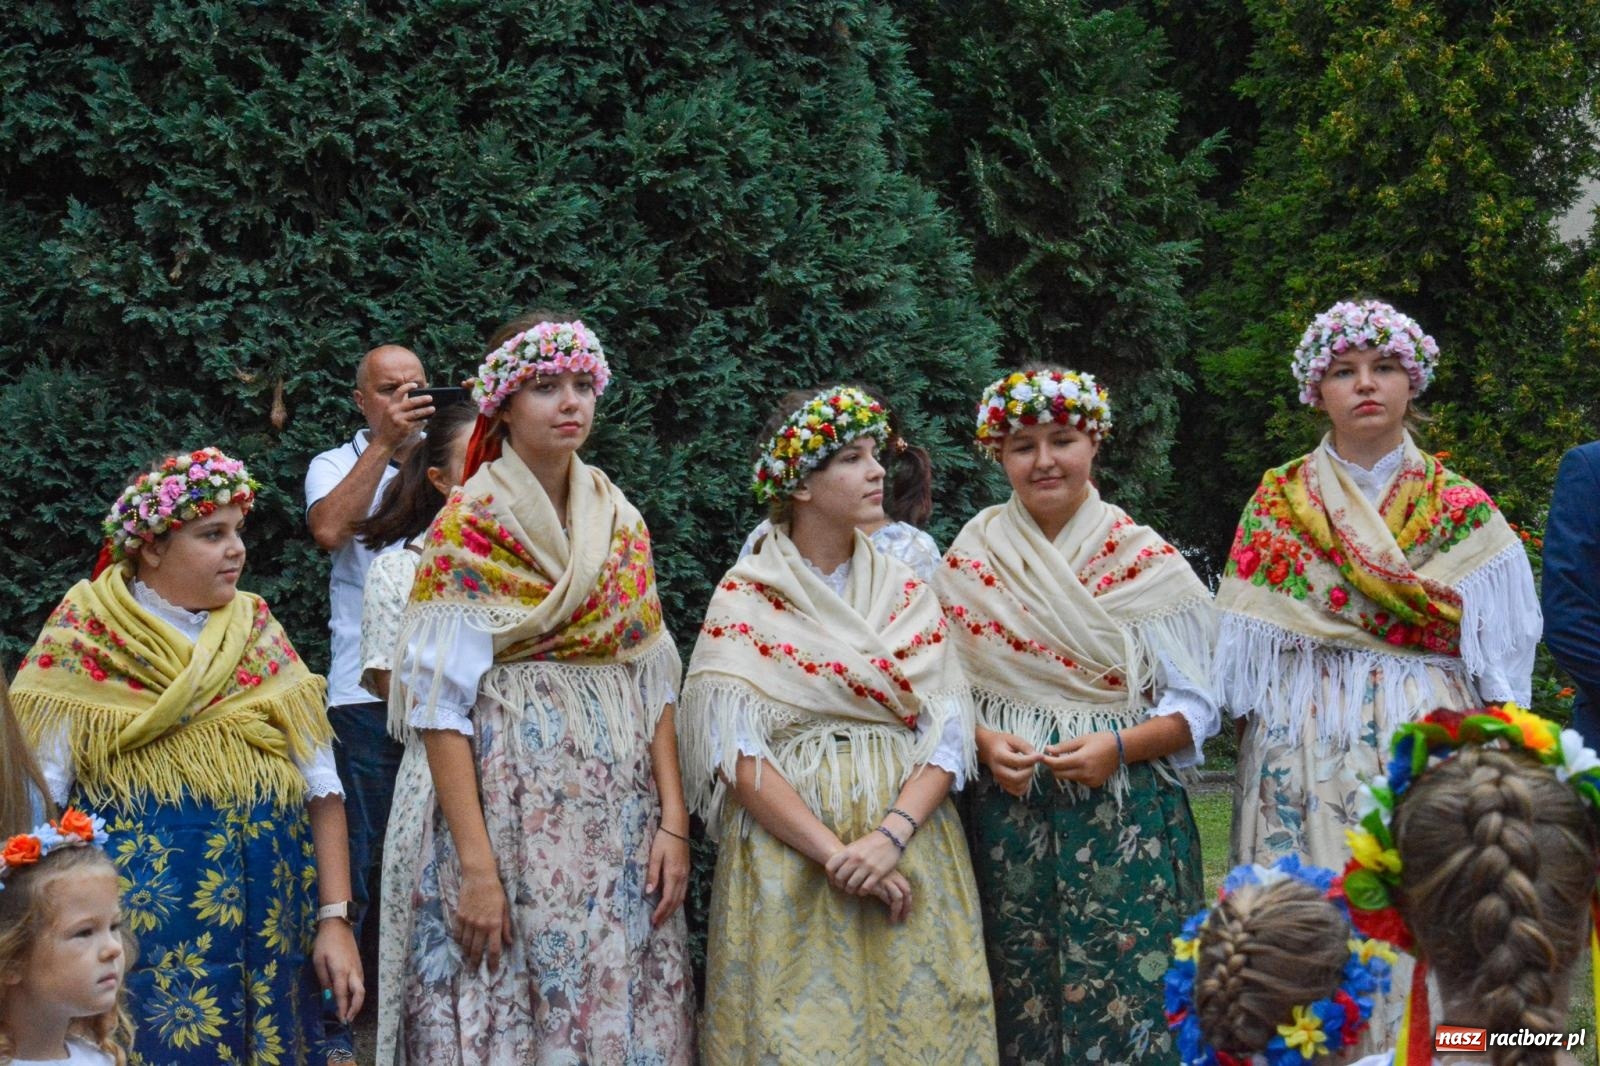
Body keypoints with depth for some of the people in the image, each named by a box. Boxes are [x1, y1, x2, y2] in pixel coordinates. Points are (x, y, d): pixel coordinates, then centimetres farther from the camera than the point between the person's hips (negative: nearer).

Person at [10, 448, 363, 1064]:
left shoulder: (258, 630, 10)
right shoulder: (84, 636, -1)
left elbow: (321, 784, 7)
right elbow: (35, 793, -5)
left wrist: (336, 919, -1)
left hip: (271, 927, 4)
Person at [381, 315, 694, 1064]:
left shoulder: (621, 523, 10)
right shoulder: (468, 526, -5)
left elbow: (654, 683, 10)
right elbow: (440, 705, -10)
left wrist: (673, 821, -1)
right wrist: (475, 865, -17)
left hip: (619, 811, 5)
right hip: (511, 800, -5)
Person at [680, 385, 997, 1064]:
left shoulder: (908, 594, 9)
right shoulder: (745, 597, 0)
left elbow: (947, 732, 1)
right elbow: (736, 750, -10)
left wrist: (890, 836, -16)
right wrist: (834, 854, -17)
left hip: (910, 849, 3)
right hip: (788, 855, -3)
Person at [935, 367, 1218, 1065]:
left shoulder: (1149, 563, 1)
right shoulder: (969, 560, 7)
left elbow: (1195, 706, 1)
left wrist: (1117, 748, -15)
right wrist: (985, 742, -10)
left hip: (1126, 818, -1)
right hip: (1007, 820, 2)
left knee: (1125, 1001, -3)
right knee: (1023, 1003, 2)